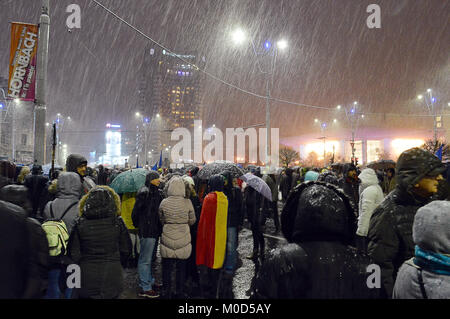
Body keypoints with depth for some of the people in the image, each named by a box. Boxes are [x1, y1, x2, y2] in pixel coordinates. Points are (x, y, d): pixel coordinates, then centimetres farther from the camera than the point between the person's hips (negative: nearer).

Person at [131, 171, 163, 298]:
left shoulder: (156, 192, 12)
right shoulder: (144, 193, -15)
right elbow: (136, 212, -14)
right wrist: (138, 225, -5)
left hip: (154, 231, 9)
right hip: (147, 231, -9)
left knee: (149, 258, 19)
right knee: (145, 260, 0)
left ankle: (150, 282, 32)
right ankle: (144, 288, 9)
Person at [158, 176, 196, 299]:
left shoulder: (164, 203, -9)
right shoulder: (188, 203, -11)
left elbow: (161, 221, 4)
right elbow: (192, 221, 1)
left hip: (167, 239, 0)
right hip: (183, 240, 0)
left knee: (167, 268, 14)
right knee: (181, 268, 13)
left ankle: (166, 293, 25)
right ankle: (180, 292, 24)